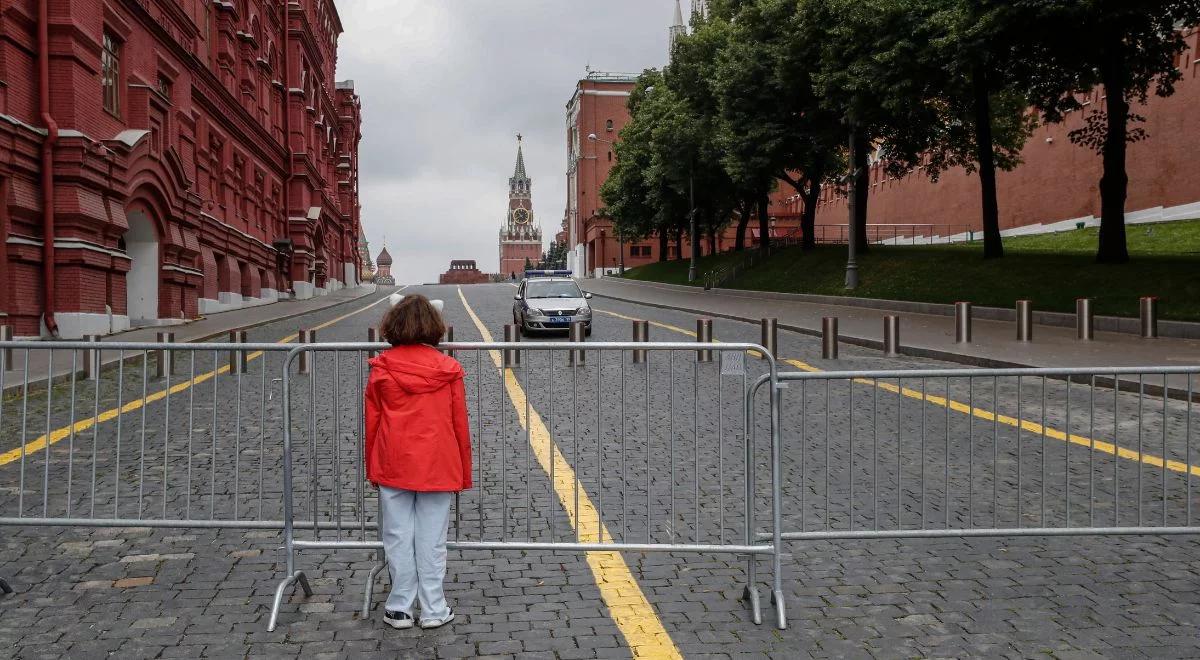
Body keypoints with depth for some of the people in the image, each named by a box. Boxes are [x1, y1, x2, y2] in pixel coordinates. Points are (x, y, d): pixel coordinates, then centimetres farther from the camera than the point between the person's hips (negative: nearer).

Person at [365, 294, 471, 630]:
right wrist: (464, 473, 10)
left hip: (393, 466, 0)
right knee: (432, 540, 6)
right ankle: (434, 610, 13)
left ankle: (400, 608, 15)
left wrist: (372, 468, 14)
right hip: (438, 467, 0)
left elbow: (371, 423, 3)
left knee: (398, 538, 8)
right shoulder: (448, 368, -3)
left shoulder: (381, 368, -3)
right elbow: (460, 424, 1)